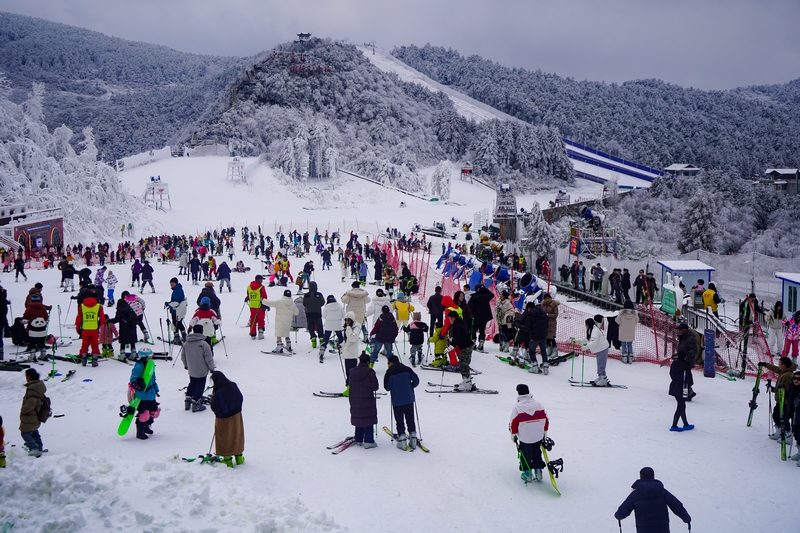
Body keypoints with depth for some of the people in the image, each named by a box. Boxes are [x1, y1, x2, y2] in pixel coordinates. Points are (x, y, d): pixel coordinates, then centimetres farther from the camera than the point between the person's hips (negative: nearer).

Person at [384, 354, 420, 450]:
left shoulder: (390, 372, -9)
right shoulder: (407, 369, -1)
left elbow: (387, 387, -7)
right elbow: (416, 380, 1)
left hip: (397, 401, -3)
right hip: (409, 400, 3)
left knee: (399, 421, 7)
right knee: (410, 419, 13)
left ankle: (402, 439, 5)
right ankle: (413, 439, 14)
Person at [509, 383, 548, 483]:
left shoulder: (517, 407, -13)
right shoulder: (538, 404, -2)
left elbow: (513, 423, -9)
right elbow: (546, 419, 5)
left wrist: (513, 434, 5)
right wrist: (544, 432, 17)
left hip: (524, 438, -3)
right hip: (538, 437, 4)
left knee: (525, 456, 12)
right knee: (537, 455, 20)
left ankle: (527, 474, 17)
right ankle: (538, 472, 23)